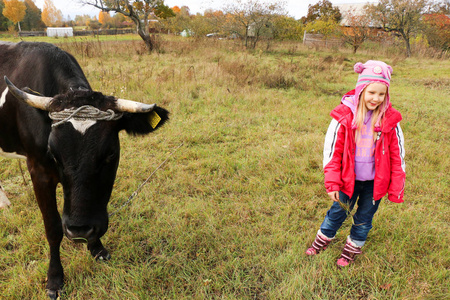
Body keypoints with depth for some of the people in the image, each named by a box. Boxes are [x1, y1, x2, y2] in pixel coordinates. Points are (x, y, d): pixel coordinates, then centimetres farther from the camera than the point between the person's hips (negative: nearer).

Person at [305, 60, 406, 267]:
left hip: (374, 181, 1)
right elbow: (332, 150, -10)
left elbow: (397, 154, -2)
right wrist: (332, 183, -10)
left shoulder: (390, 120, -10)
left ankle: (352, 248, 42)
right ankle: (323, 239, 42)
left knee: (364, 217, 17)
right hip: (348, 179, -1)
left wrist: (396, 188, -1)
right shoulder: (344, 116, -15)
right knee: (338, 211, 16)